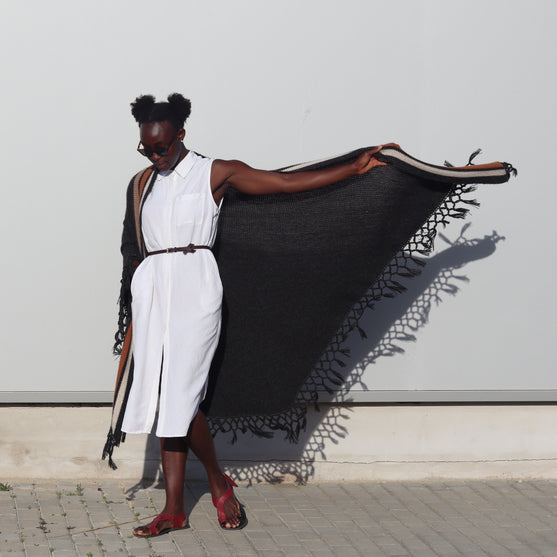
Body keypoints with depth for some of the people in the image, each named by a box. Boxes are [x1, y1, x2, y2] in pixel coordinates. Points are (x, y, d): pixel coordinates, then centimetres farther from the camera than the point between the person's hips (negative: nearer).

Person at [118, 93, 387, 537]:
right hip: (151, 289, 5)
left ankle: (219, 484, 9)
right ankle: (174, 509, 6)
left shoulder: (214, 173, 3)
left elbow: (288, 182, -1)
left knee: (179, 396, -12)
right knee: (164, 399, 2)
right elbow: (131, 245, 27)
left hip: (194, 287, -5)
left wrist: (356, 168, -4)